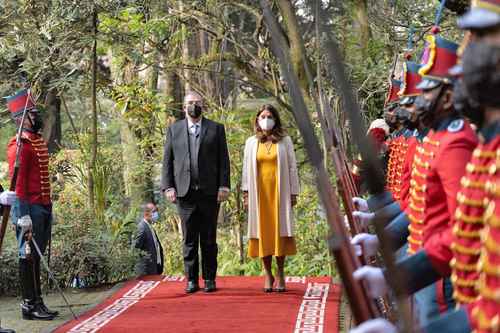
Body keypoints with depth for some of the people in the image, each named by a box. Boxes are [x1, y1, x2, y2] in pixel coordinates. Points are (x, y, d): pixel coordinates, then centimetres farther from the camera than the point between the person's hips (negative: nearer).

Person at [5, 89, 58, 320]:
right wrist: (23, 215, -22)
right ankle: (29, 305, 1)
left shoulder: (39, 141, 16)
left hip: (44, 207, 9)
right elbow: (17, 182, -17)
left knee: (36, 255, 13)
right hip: (30, 208, -9)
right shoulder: (19, 146, -12)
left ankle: (37, 303, 19)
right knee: (28, 255, -4)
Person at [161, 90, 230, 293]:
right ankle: (191, 280, 9)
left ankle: (210, 279, 11)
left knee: (209, 239, 3)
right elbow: (167, 160, 9)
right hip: (185, 192, 1)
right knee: (189, 239, 3)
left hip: (209, 192, -1)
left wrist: (223, 186, -5)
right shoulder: (174, 129, 12)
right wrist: (168, 186, -1)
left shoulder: (216, 129, 9)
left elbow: (223, 160, 4)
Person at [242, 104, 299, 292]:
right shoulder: (251, 143, 9)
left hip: (279, 192, -1)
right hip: (259, 192, 1)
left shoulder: (285, 141, 5)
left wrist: (293, 192, 0)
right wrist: (246, 192, 3)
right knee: (263, 230, 1)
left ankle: (280, 273, 8)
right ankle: (268, 274, 7)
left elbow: (292, 167, 4)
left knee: (279, 230, -1)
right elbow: (246, 169, 9)